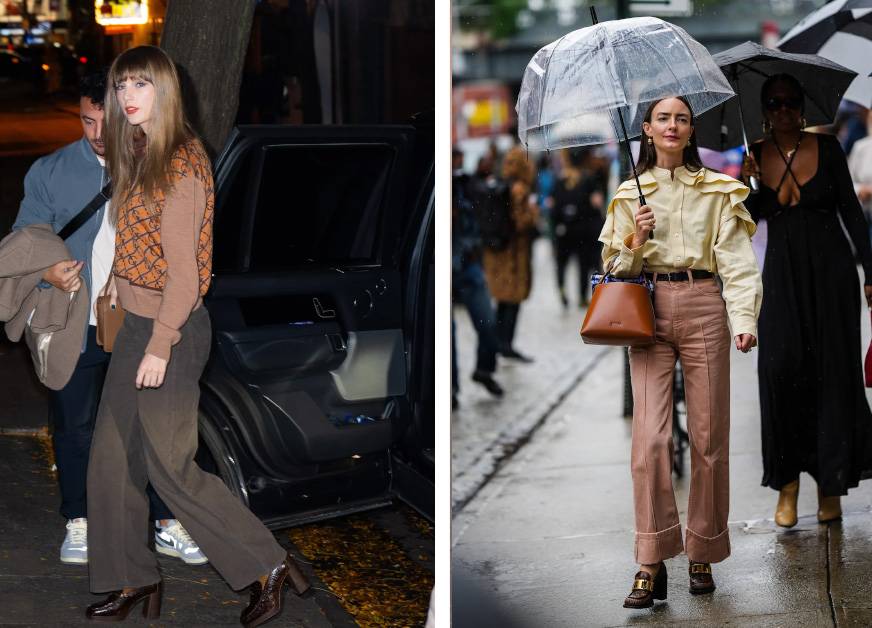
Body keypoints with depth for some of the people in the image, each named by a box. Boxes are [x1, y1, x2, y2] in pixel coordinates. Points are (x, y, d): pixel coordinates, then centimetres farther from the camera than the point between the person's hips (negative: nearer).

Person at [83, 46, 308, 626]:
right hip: (137, 322, 9)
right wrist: (119, 279, 6)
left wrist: (160, 346, -19)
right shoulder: (139, 155, 10)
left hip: (172, 328, -9)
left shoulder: (181, 162, -18)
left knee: (171, 468, -2)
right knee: (111, 458, 13)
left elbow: (184, 267, -20)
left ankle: (269, 567, 9)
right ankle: (134, 578, 26)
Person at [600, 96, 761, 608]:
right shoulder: (630, 195, 12)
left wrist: (745, 320, -14)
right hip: (648, 313, 1)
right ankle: (652, 565, -6)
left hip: (703, 308, 0)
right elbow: (615, 268, 14)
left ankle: (703, 556, 13)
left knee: (709, 436, 0)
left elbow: (737, 259, -1)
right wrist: (635, 242, -7)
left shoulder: (717, 191, 7)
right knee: (650, 436, -10)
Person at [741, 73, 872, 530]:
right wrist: (745, 185, -13)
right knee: (780, 367, -11)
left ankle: (830, 481, 9)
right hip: (782, 273, 1)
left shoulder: (826, 148, 1)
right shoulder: (753, 157, 5)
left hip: (830, 269, -1)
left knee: (832, 368, -1)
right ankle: (787, 482, -2)